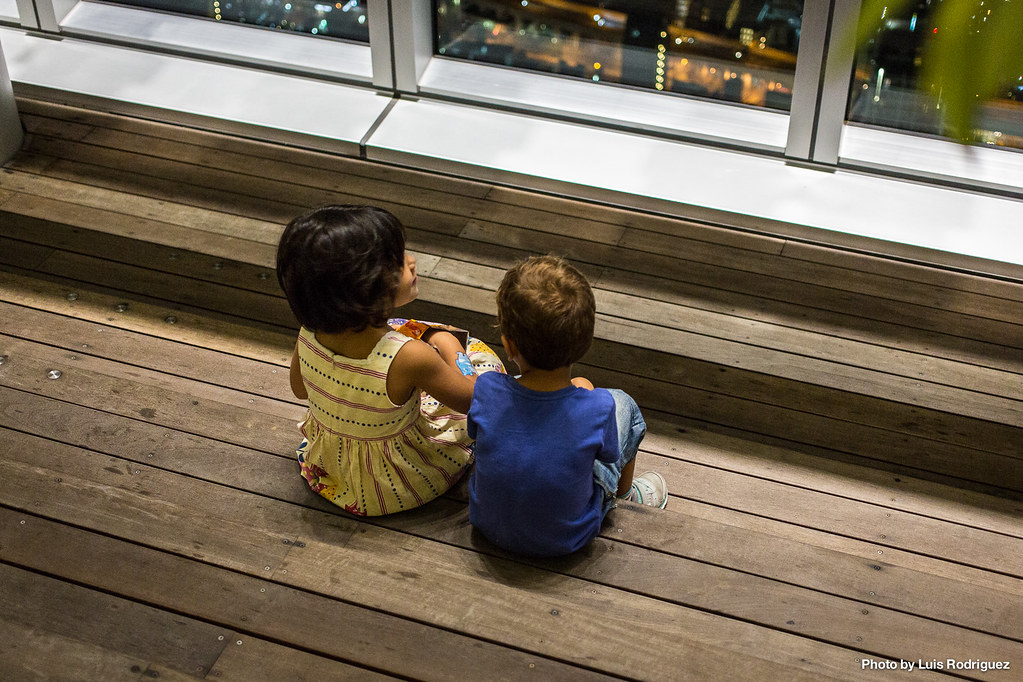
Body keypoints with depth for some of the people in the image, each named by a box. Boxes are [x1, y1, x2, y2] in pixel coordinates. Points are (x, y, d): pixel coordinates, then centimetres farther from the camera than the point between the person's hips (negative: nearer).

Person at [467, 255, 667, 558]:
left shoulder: (486, 391, -29)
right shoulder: (599, 408, -32)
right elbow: (609, 456, -11)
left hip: (488, 525, 2)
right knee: (623, 403, 12)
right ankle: (626, 494, 42)